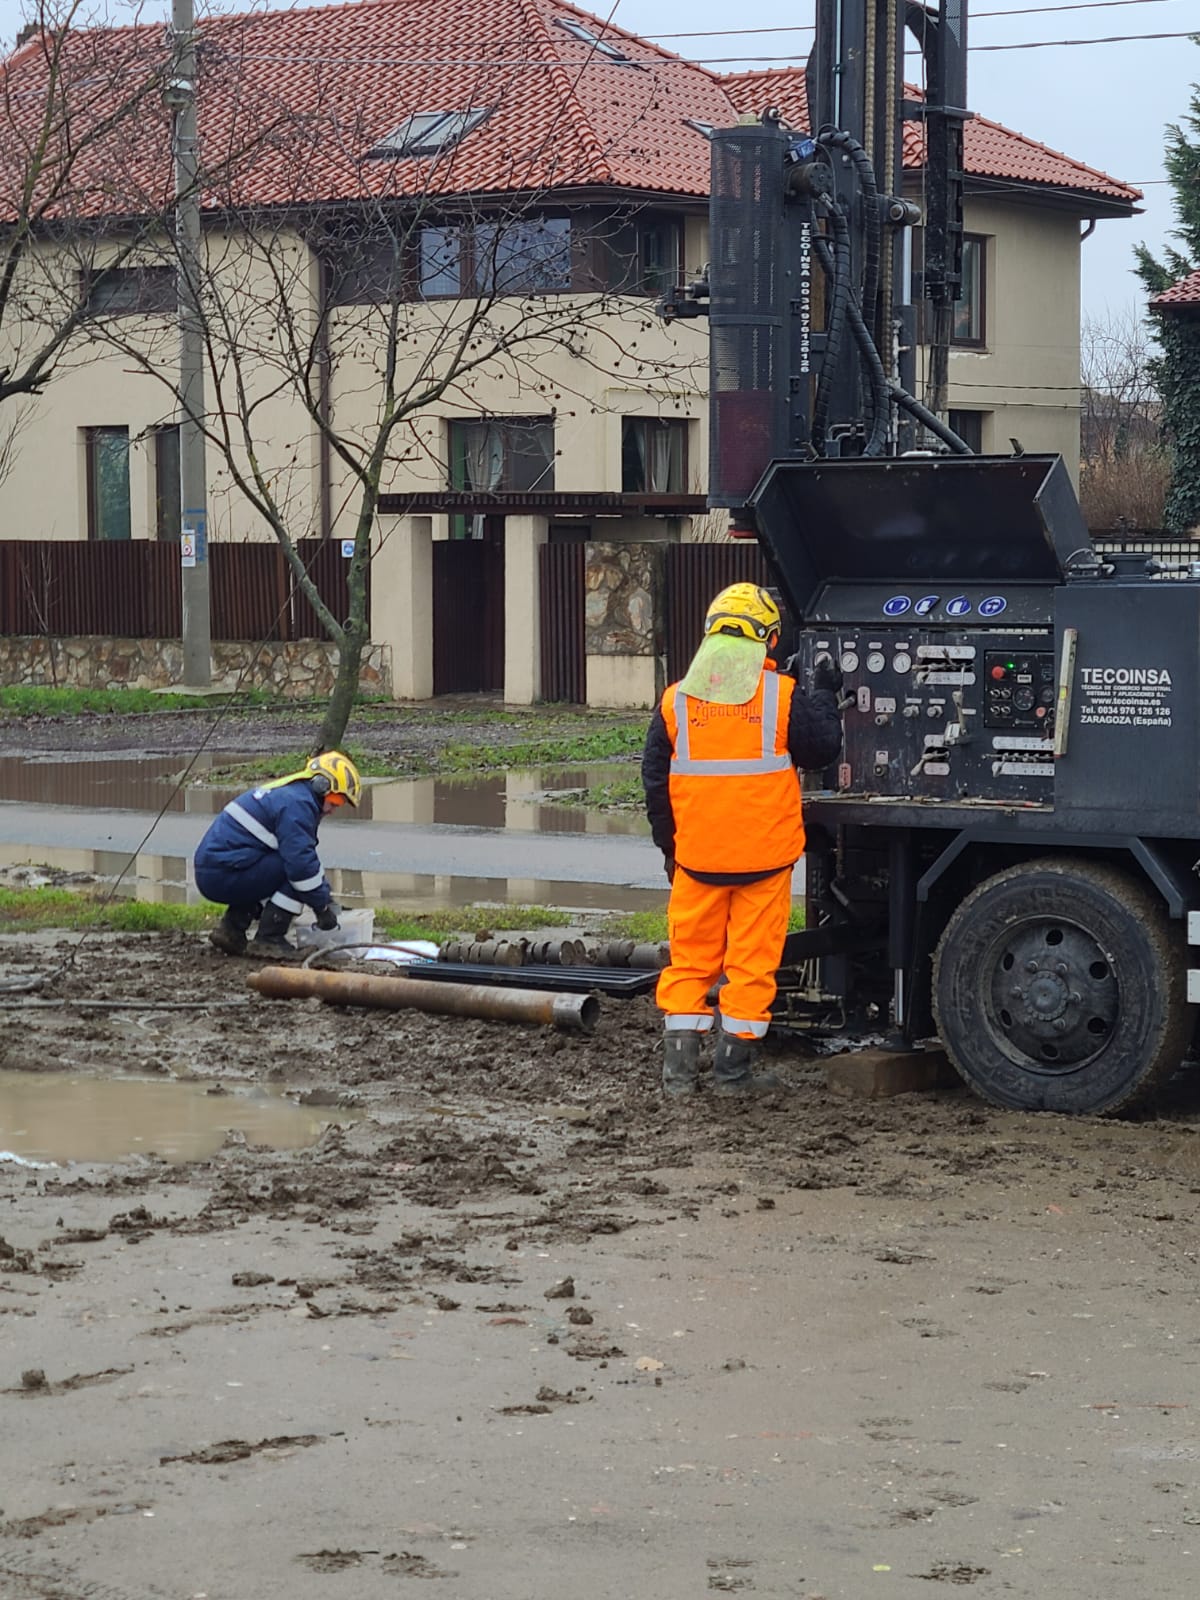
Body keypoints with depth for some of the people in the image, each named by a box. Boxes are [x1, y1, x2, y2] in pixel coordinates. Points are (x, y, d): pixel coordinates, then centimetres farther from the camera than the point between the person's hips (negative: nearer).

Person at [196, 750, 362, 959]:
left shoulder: (288, 793, 21)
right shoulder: (296, 803, -13)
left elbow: (306, 856, 30)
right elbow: (301, 862, -19)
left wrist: (326, 896, 25)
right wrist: (323, 907, -9)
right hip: (223, 875, -10)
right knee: (293, 872, -14)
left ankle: (231, 929, 16)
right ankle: (268, 940, -9)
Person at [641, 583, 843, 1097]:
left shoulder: (676, 699, 3)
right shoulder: (782, 695, -7)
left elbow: (655, 780, 8)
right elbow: (822, 748, 5)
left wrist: (668, 845, 18)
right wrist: (825, 696, 19)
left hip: (696, 856, 3)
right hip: (764, 856, -2)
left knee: (690, 958, 11)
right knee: (752, 960, 5)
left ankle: (679, 1068, 10)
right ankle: (735, 1069, 8)